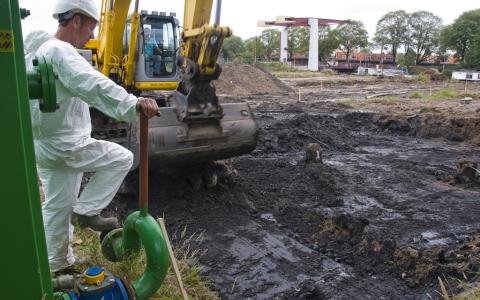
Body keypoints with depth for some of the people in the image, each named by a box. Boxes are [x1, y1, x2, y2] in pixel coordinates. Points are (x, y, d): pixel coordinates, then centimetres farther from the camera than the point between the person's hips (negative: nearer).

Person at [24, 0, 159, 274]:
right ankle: (87, 210, 5)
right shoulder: (60, 52, -20)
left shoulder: (40, 50, 15)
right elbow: (93, 85, -39)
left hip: (46, 144, 10)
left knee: (57, 206, 18)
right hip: (64, 145, -10)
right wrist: (134, 104, -52)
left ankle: (57, 264, 32)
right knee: (122, 158, 1)